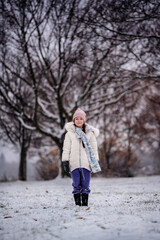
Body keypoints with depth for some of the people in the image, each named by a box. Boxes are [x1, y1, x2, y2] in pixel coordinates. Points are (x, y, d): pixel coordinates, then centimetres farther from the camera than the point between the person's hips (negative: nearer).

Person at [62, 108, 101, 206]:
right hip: (74, 163, 0)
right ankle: (77, 203, 6)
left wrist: (95, 161, 3)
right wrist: (65, 161, 2)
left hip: (86, 163, 0)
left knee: (85, 185, -1)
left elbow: (94, 148, 9)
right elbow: (66, 149, 9)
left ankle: (85, 202, 7)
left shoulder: (90, 133, 8)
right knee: (76, 185, -1)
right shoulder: (70, 133, 8)